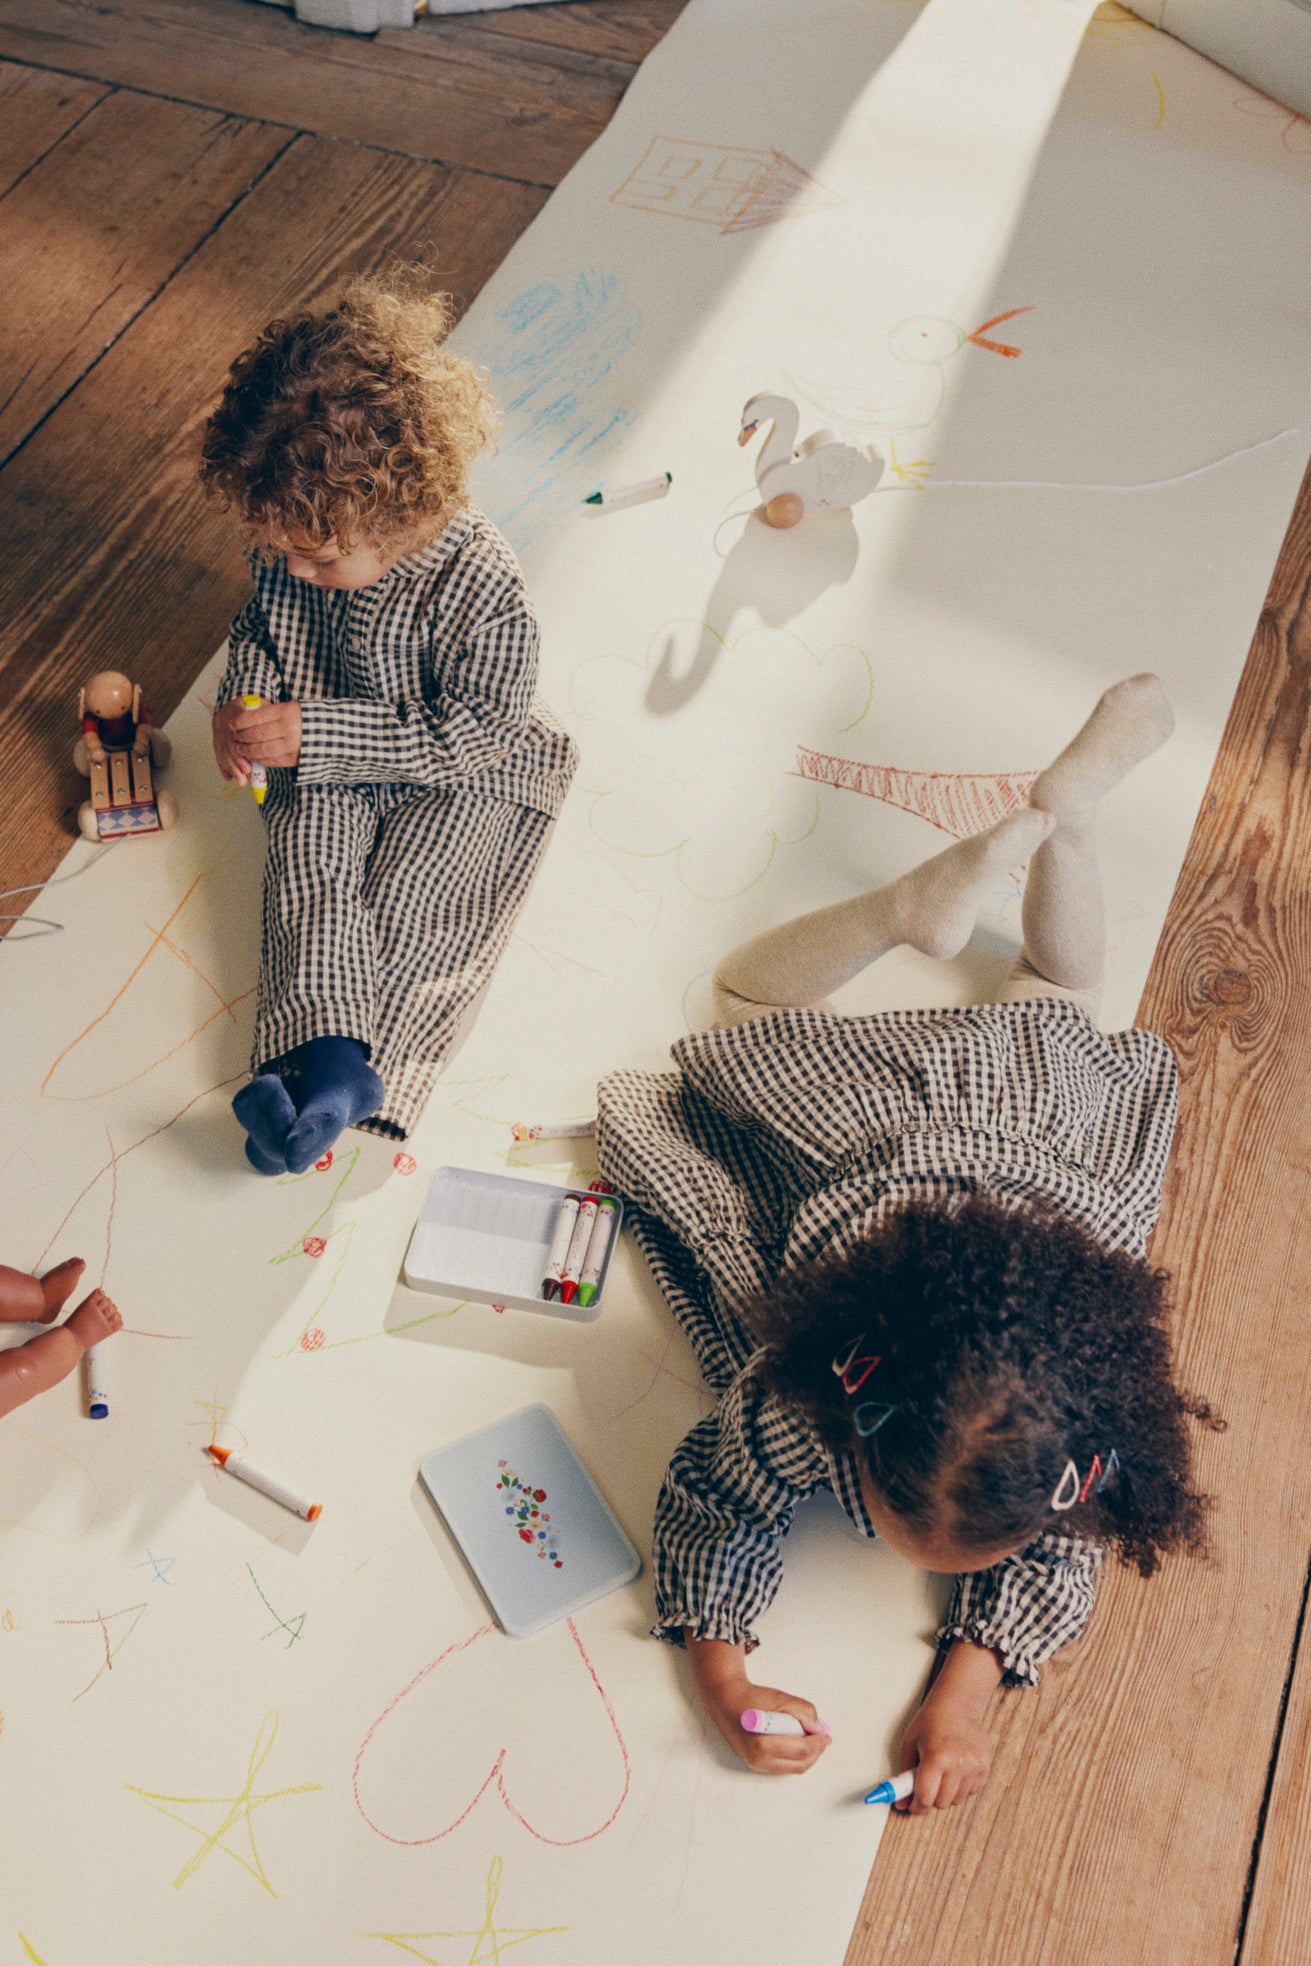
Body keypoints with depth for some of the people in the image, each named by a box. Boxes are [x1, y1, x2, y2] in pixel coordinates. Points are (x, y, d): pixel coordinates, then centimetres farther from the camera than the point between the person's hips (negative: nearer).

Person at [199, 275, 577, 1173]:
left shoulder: (484, 591, -32)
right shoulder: (299, 534, -13)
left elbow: (473, 734, -27)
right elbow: (261, 624, 8)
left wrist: (312, 734, -29)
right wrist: (244, 705, -14)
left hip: (460, 772, -4)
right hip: (328, 761, 5)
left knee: (405, 905, -15)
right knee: (310, 874, -15)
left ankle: (308, 1073, -15)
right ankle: (331, 1056, -25)